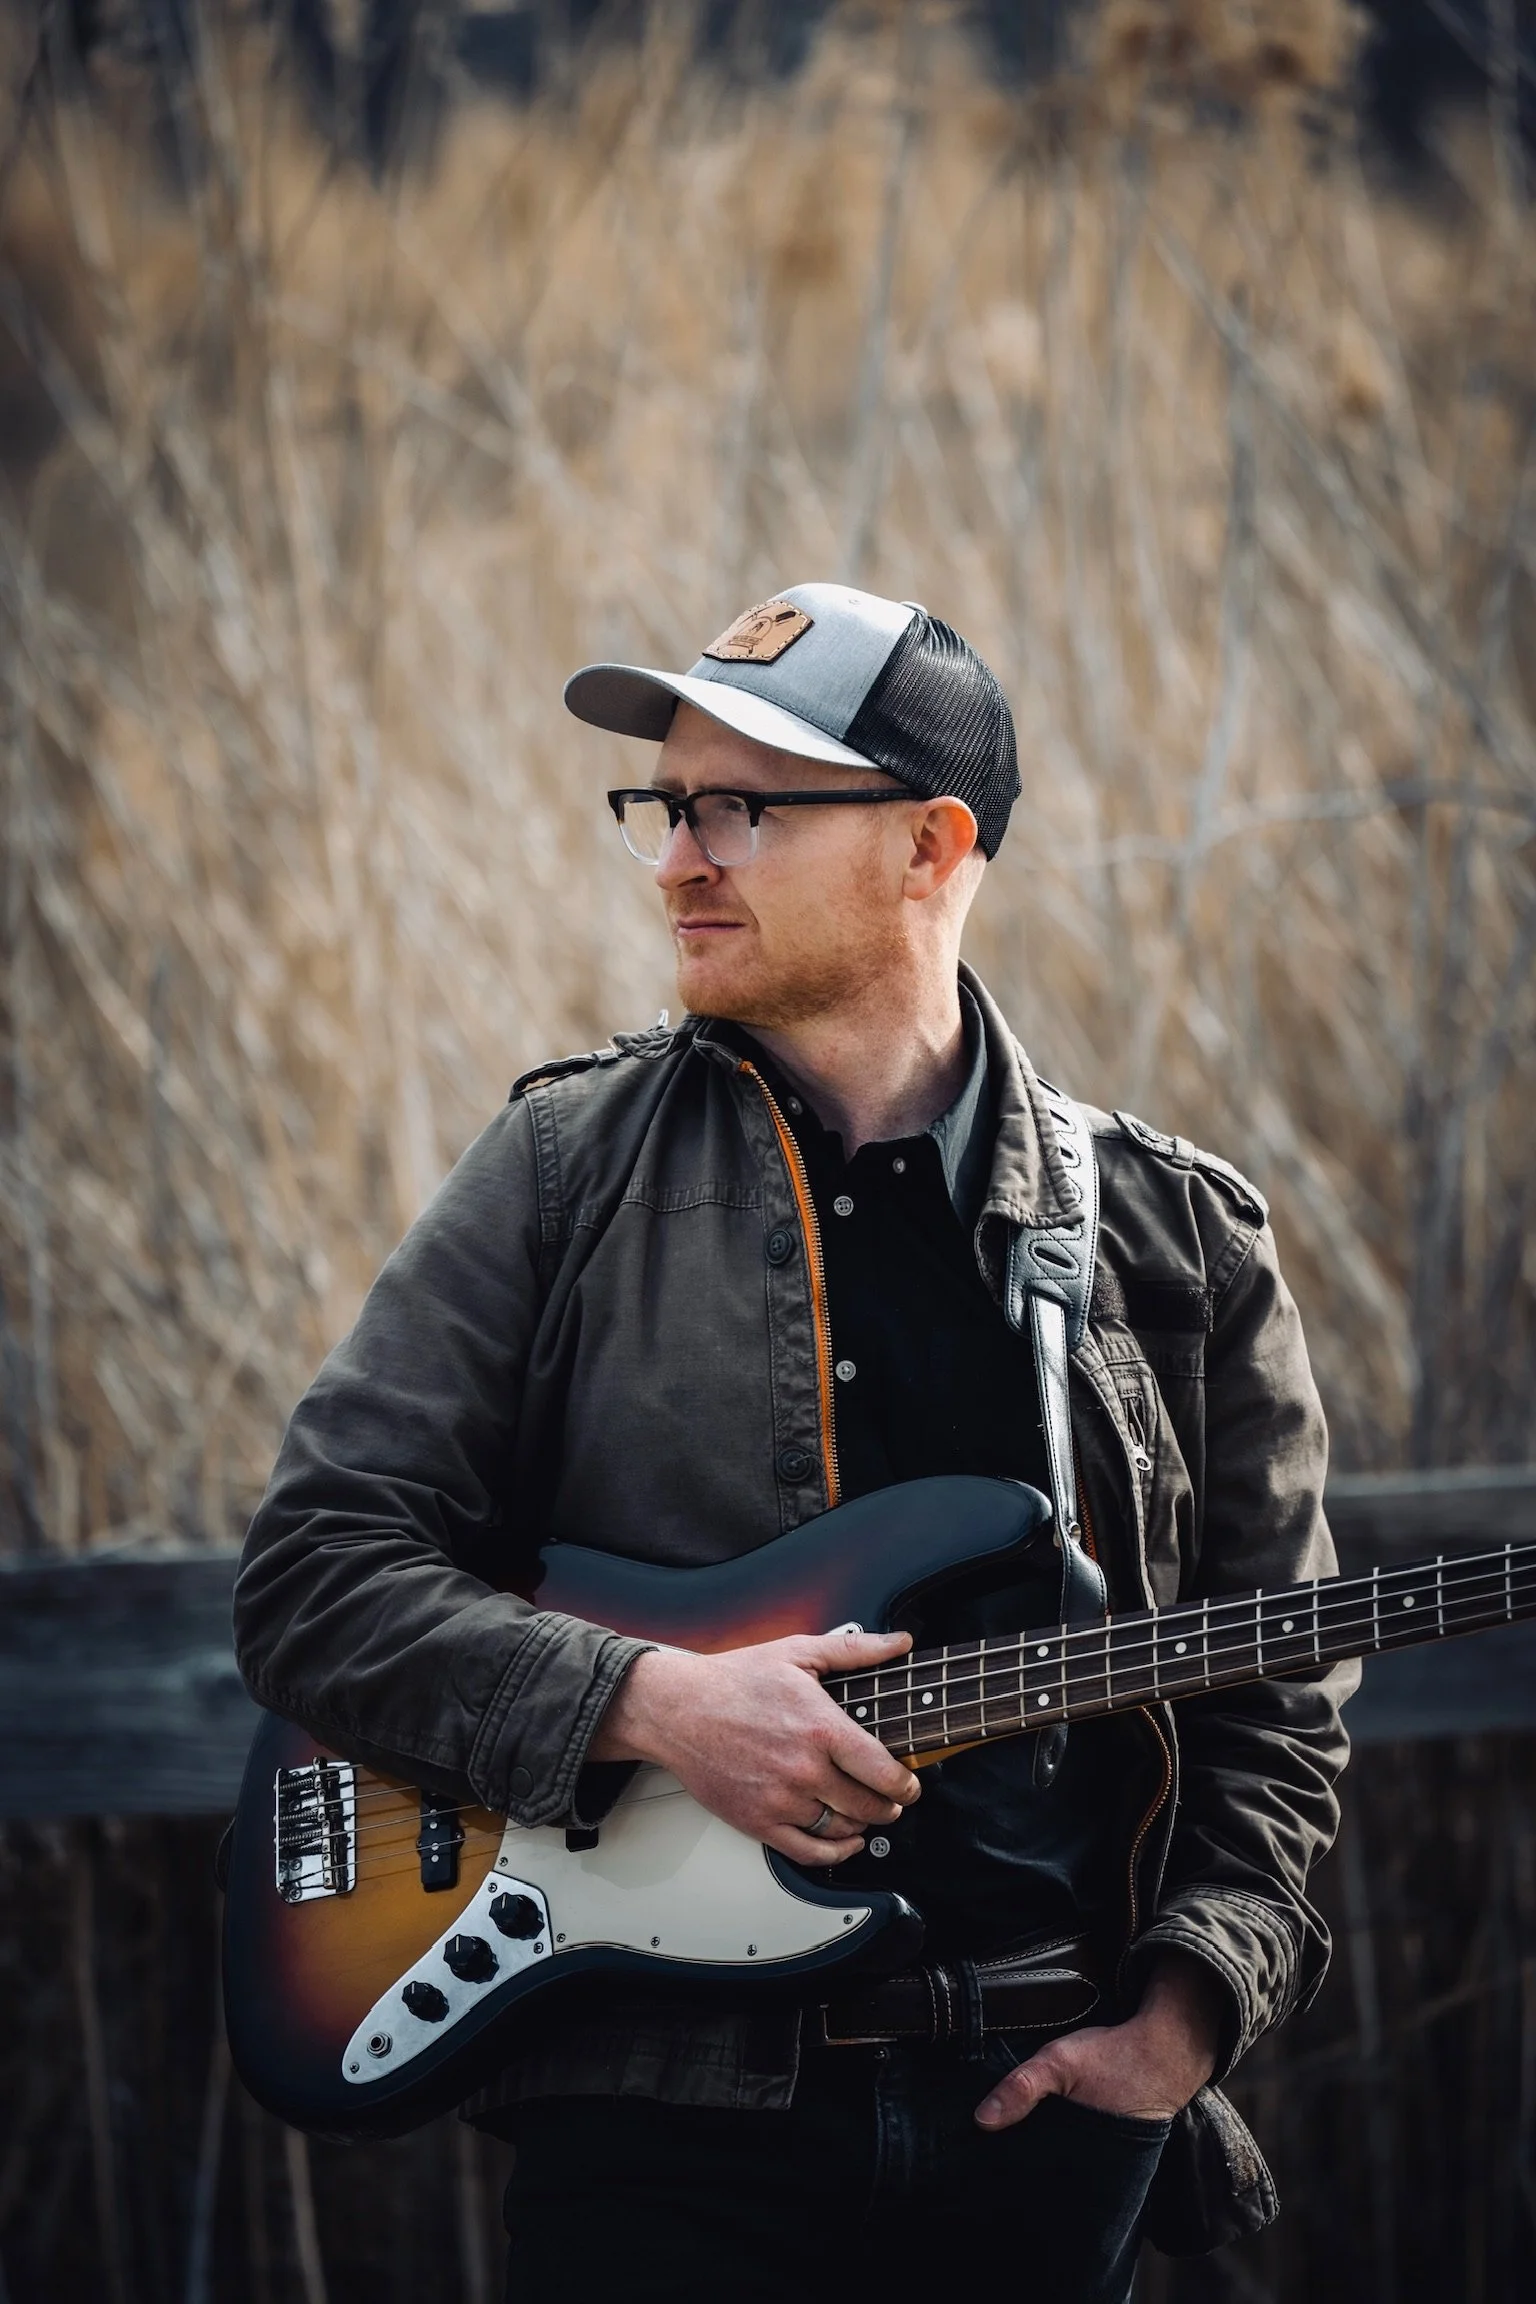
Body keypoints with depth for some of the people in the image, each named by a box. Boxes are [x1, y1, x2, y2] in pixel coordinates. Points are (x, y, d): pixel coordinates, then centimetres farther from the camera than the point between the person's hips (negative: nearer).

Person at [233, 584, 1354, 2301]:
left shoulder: (1174, 1240, 8)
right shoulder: (568, 1168, 4)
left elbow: (1272, 1701, 12)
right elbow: (310, 1578, 0)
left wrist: (1183, 2016, -3)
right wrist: (652, 1707, -14)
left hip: (1055, 2100, 2)